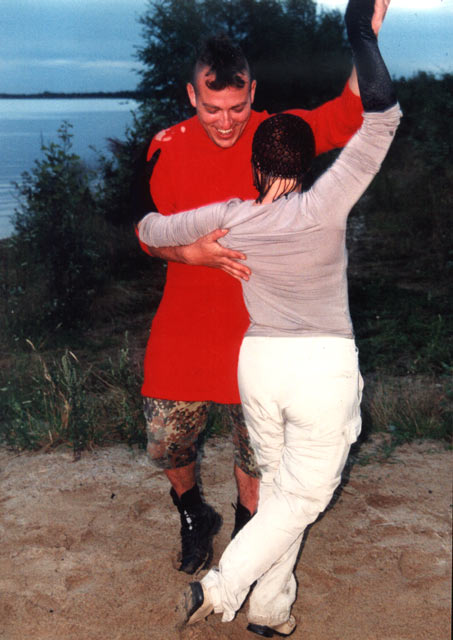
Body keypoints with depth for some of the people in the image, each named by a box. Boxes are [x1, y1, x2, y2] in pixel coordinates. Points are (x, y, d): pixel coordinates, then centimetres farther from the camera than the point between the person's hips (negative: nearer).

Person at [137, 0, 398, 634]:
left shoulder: (228, 218, -1)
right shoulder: (323, 207, -11)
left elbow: (149, 231, 12)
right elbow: (381, 116, -12)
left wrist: (151, 219, 35)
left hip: (258, 361, 4)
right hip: (325, 366, -4)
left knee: (277, 486, 20)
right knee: (303, 496, 11)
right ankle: (220, 589, 5)